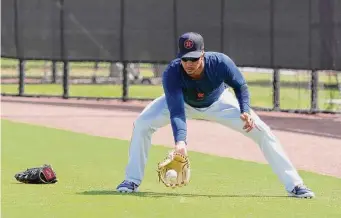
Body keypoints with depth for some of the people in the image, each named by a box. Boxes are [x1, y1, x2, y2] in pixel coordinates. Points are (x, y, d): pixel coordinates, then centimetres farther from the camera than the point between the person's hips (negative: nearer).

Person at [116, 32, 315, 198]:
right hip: (184, 102, 0)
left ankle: (294, 185, -5)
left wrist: (245, 111, -34)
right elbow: (176, 112, -45)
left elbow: (240, 85, -17)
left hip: (218, 103, 0)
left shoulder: (220, 62, -36)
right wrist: (180, 140, -61)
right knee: (142, 124, -21)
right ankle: (132, 181, -6)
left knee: (262, 131, -13)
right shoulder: (172, 73, -38)